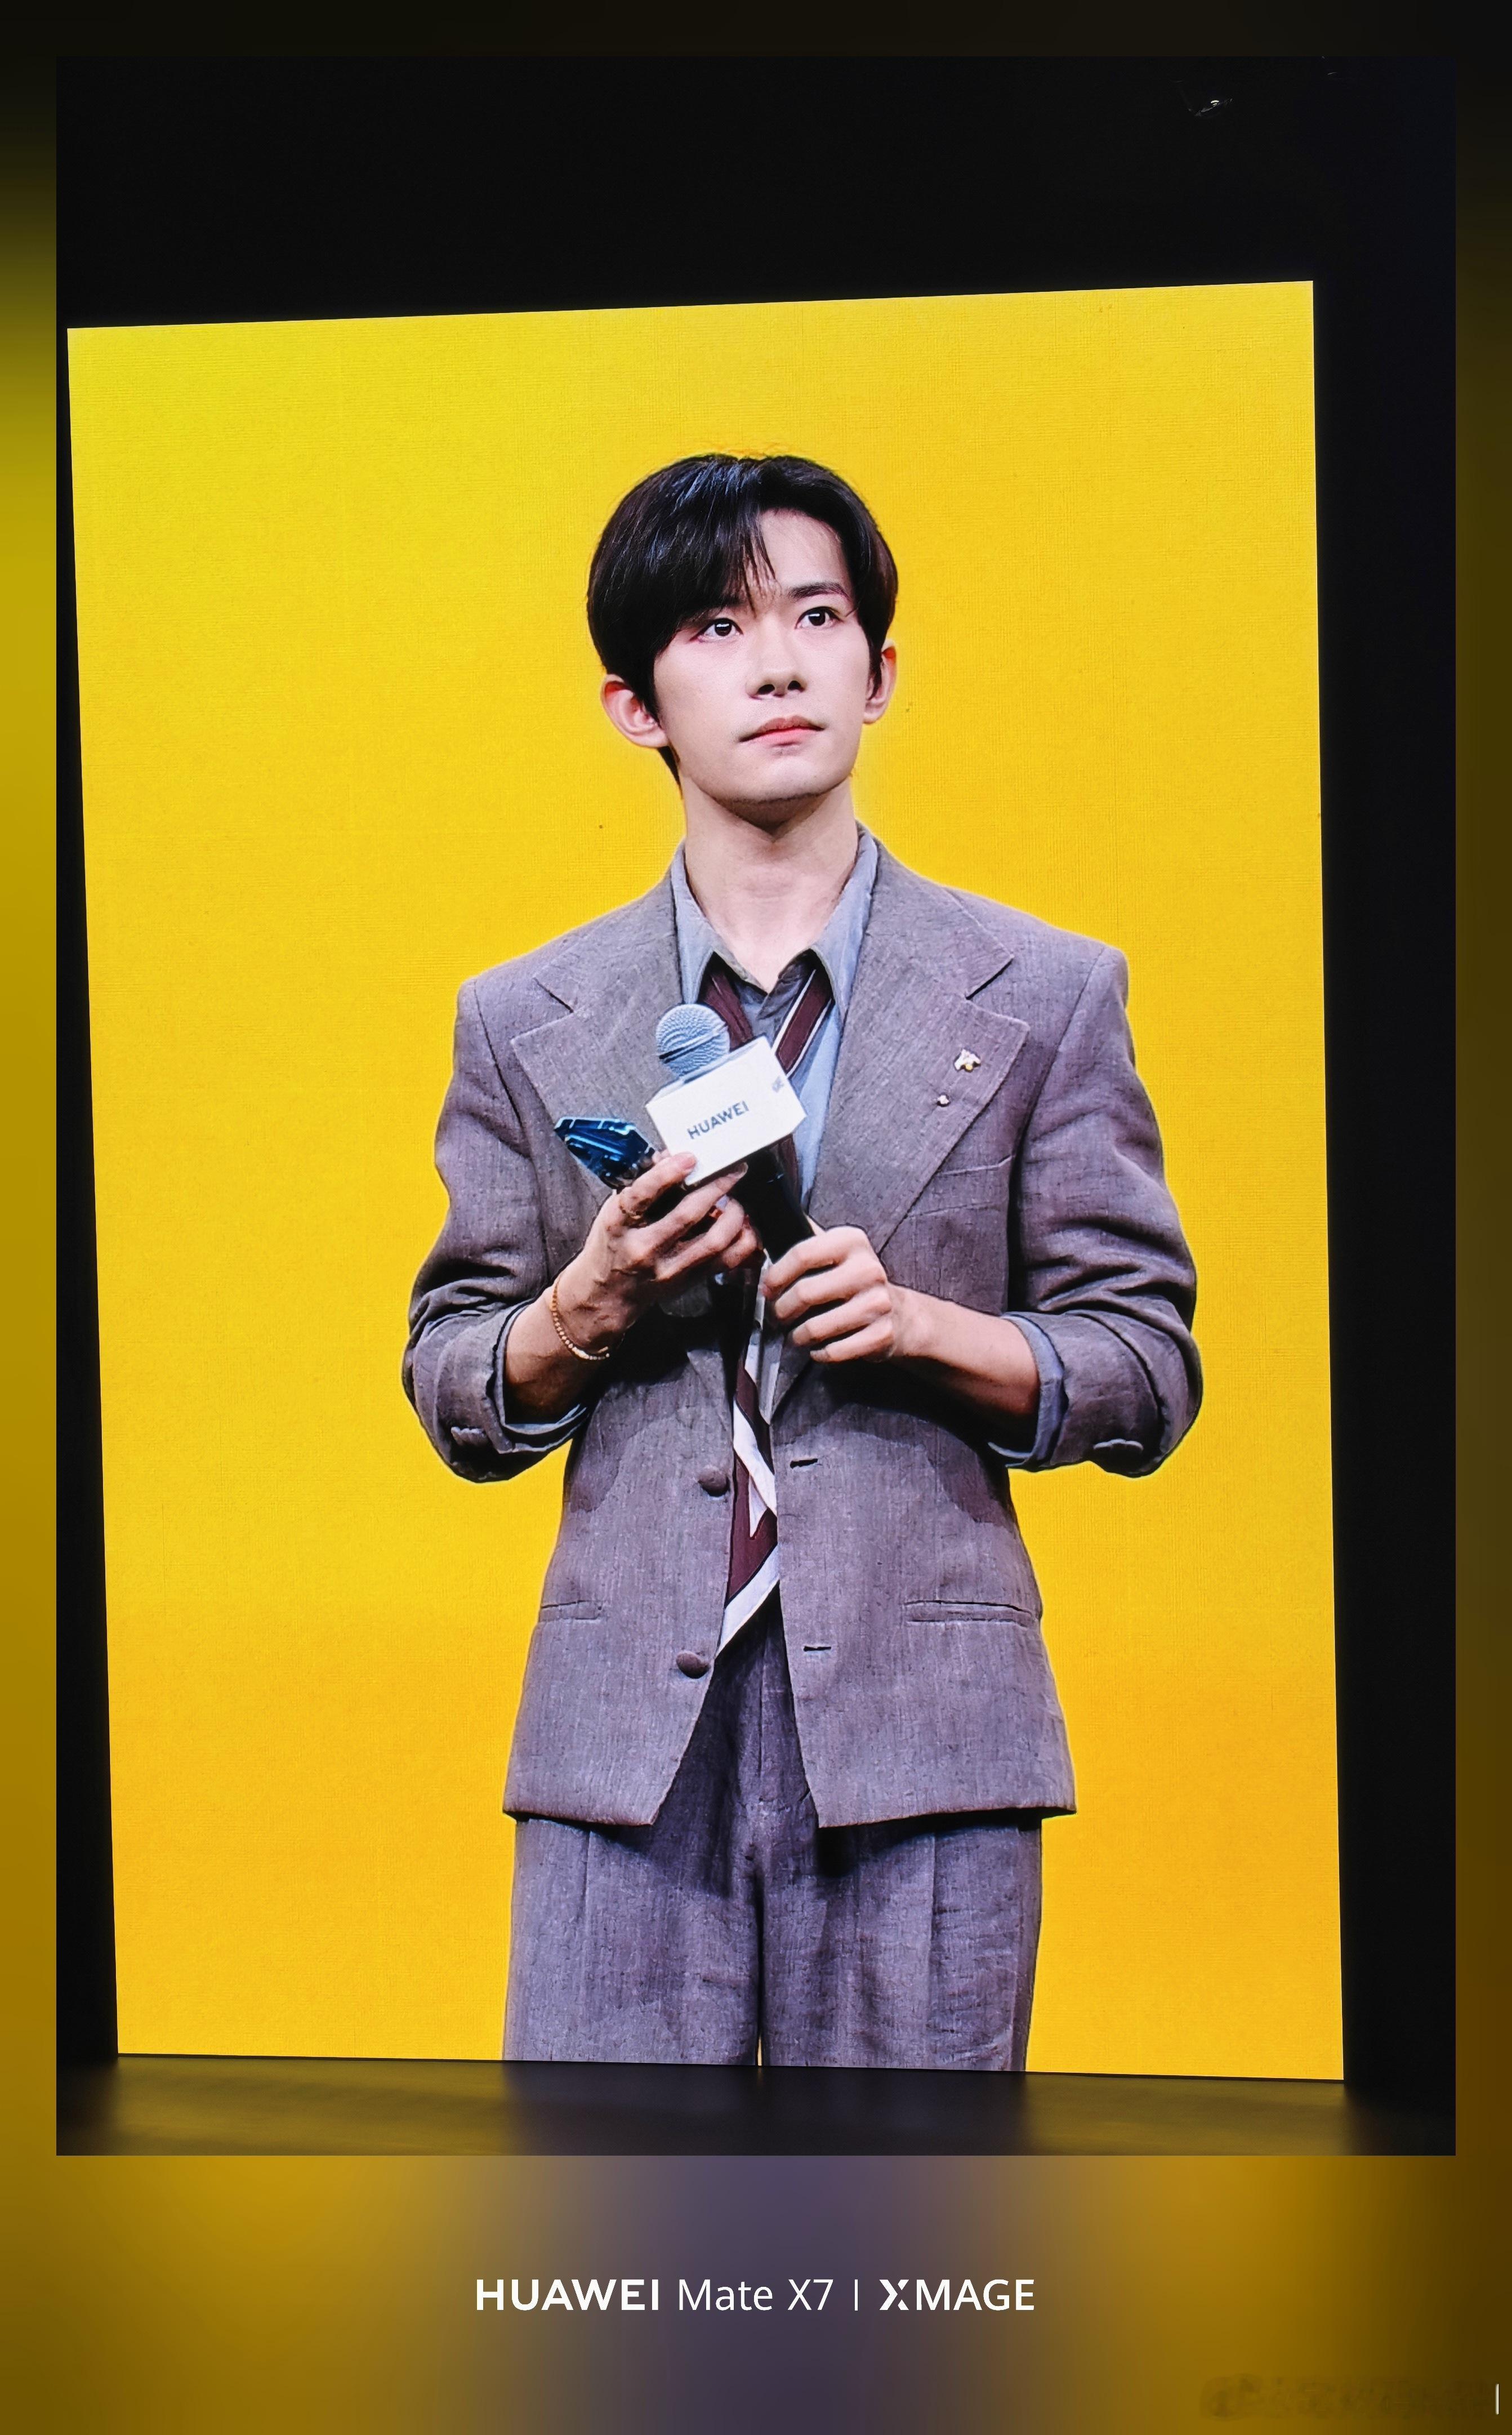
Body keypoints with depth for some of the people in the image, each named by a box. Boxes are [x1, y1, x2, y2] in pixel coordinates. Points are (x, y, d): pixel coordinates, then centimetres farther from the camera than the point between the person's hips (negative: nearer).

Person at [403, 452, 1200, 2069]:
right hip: (625, 1735, 1)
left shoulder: (1044, 997, 6)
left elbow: (1146, 1372, 6)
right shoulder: (525, 1024, 10)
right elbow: (456, 1398, 12)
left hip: (917, 1736, -1)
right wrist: (590, 1305, -8)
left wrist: (921, 1325, -12)